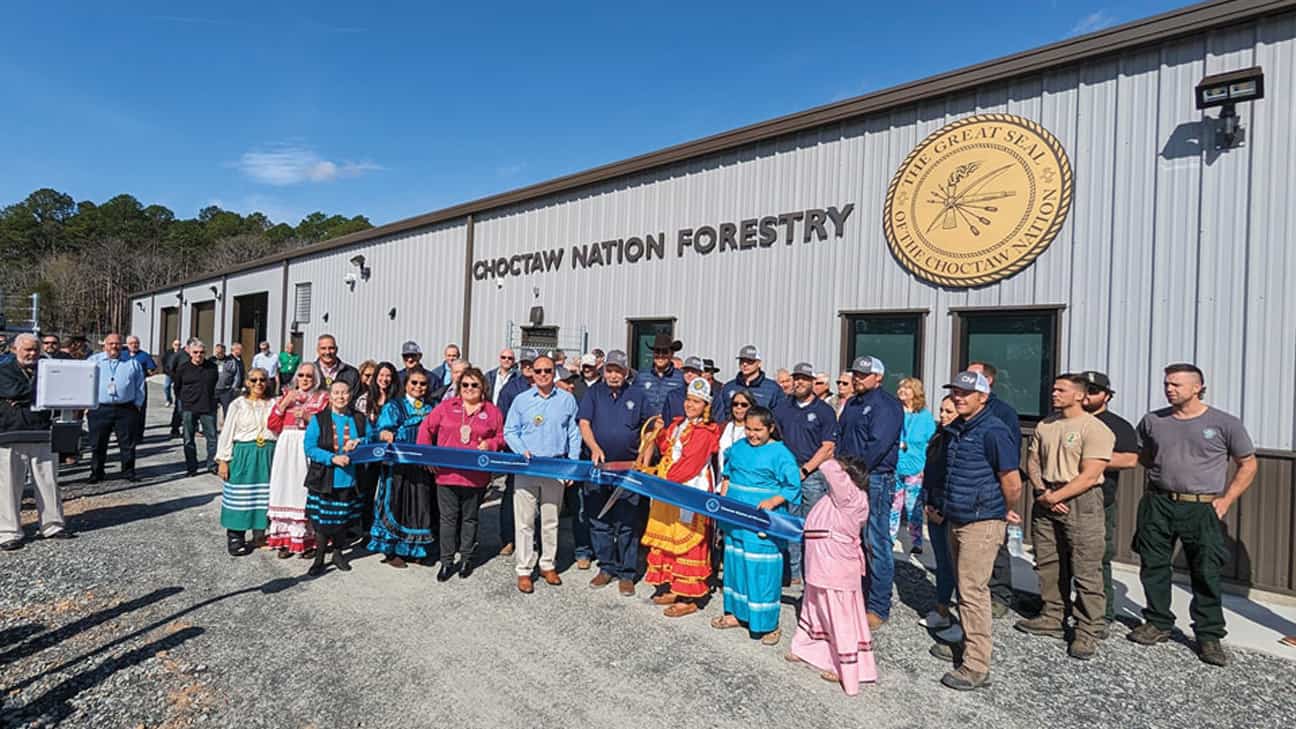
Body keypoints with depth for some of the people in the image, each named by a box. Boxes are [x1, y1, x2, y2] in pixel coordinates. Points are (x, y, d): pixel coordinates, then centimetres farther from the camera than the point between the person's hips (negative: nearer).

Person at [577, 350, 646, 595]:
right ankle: (607, 568, 24)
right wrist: (594, 447, -20)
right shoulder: (594, 392, 6)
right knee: (599, 521, 9)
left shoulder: (636, 395, 7)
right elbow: (584, 423, -4)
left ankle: (626, 573, 13)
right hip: (598, 466, 1)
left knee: (627, 524, 1)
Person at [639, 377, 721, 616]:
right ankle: (670, 588, 26)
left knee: (688, 542, -3)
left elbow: (690, 463, -17)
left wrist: (664, 479, -17)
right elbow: (666, 451, 14)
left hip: (691, 491, -8)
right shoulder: (677, 424, 14)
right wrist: (659, 435, -1)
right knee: (667, 539, 14)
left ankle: (689, 598, 6)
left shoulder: (706, 432, -10)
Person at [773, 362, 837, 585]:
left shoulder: (824, 411, -1)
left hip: (814, 475, -4)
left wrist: (804, 469, -13)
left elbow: (828, 448, -6)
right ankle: (792, 572, 20)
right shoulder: (783, 407, 11)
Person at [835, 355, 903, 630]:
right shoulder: (851, 404, 17)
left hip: (875, 479, -8)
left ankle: (878, 607, 9)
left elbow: (877, 445, -17)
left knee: (876, 544, -2)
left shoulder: (887, 405, -8)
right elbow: (840, 438, 18)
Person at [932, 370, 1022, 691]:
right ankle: (968, 643, 32)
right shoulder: (957, 430, 11)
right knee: (966, 588, 18)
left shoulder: (993, 431, -16)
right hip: (957, 521, 9)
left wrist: (1004, 513, -1)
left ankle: (976, 667, 5)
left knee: (972, 591, -4)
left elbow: (1013, 484, -16)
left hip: (981, 524, -8)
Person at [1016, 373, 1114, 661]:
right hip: (1046, 500, 7)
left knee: (1086, 571, -1)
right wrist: (1042, 491, -3)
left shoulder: (1095, 429, -10)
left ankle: (1088, 633, 9)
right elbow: (1032, 462, 13)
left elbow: (1089, 476, -15)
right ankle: (1052, 619, 26)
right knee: (1048, 564, 13)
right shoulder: (1044, 425, 12)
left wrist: (1055, 497, -14)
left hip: (1081, 501, -7)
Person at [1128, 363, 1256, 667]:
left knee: (1206, 573, 1)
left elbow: (1248, 464, 6)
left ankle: (1209, 636, 15)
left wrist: (1227, 499, -1)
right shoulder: (1152, 421, 6)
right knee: (1153, 566, 8)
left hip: (1202, 509, -2)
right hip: (1158, 505, 3)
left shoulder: (1225, 424, -1)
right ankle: (1157, 623, 24)